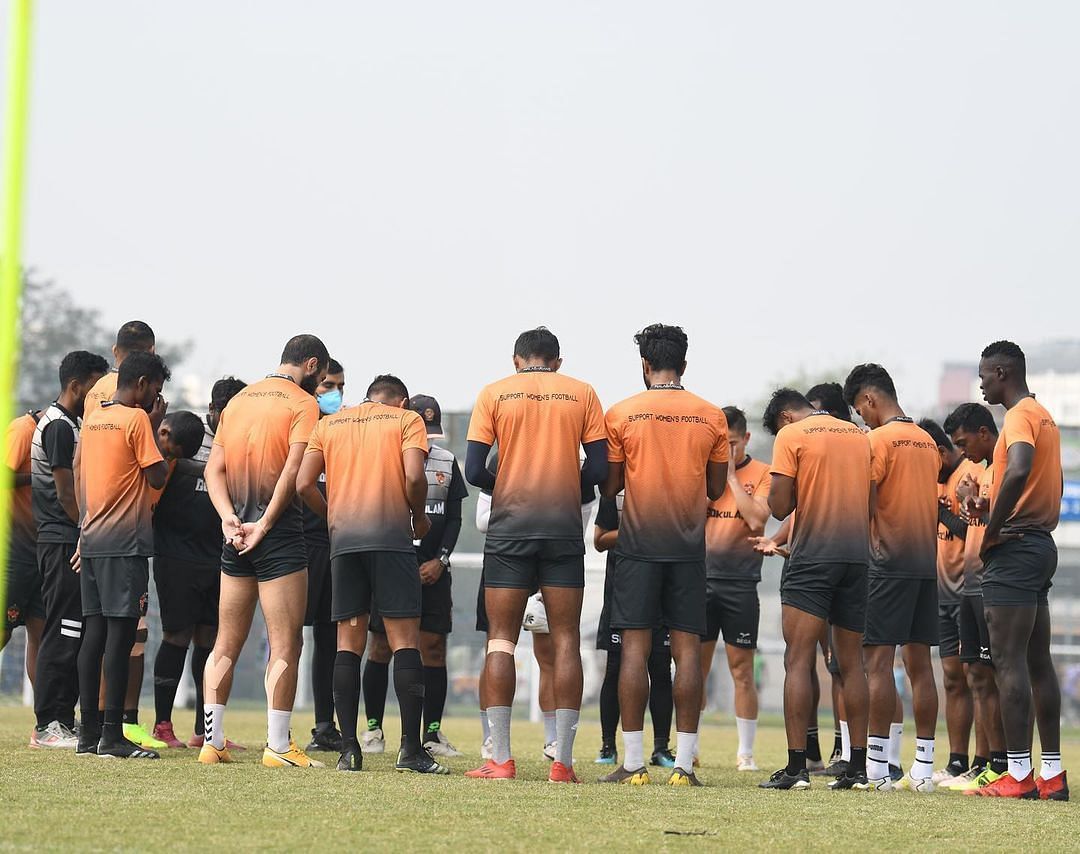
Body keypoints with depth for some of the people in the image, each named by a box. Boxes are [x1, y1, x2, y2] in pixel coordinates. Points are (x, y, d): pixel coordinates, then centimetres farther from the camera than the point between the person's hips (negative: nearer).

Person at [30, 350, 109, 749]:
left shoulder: (69, 423, 19)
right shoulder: (60, 427, -13)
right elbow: (67, 494, -16)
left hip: (69, 542, 10)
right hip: (64, 542, -10)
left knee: (71, 635, 11)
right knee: (63, 635, -9)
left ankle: (63, 720, 14)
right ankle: (49, 726, -8)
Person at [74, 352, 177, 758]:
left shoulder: (93, 418, 15)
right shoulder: (137, 419, -9)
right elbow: (157, 477, -8)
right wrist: (155, 429, 1)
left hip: (92, 538, 8)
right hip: (124, 542, -8)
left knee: (95, 633, 8)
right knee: (121, 633, -8)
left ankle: (89, 732, 9)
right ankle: (112, 735, -10)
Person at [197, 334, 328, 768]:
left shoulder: (238, 400, 15)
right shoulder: (303, 403, -5)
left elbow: (214, 468, 7)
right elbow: (293, 472, -18)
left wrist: (230, 518, -5)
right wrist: (264, 525, -17)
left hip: (236, 535, 6)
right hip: (280, 536, -6)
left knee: (226, 644, 11)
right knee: (285, 646, -3)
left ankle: (212, 741, 10)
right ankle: (278, 745, -6)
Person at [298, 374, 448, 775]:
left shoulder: (329, 424, 17)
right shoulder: (407, 420, 7)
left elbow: (304, 484, 7)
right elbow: (413, 476, -9)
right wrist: (419, 516, 8)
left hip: (344, 541, 3)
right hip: (391, 536, -3)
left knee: (348, 643, 6)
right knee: (405, 640, -2)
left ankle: (349, 748, -1)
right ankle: (411, 748, -9)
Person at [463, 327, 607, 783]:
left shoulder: (494, 394, 4)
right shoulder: (582, 394, 6)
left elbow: (473, 470, -2)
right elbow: (598, 469, 2)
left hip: (510, 524, 0)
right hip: (564, 526, 0)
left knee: (501, 638, 2)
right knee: (565, 638, 3)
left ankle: (500, 759, -4)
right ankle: (563, 759, -3)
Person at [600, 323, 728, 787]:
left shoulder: (622, 414, -1)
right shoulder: (711, 417, 4)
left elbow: (609, 485, 0)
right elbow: (716, 488, 9)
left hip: (639, 542, -2)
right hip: (688, 542, 2)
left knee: (635, 646, -1)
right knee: (687, 648, 2)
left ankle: (633, 763, -5)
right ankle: (683, 763, -1)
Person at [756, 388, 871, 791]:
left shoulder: (791, 435, -2)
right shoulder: (862, 436, 15)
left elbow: (779, 507, -8)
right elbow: (877, 503, 16)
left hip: (812, 557, -5)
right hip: (859, 556, 5)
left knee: (798, 660, -6)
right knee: (852, 663, 10)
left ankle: (796, 767, -14)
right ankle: (857, 768, 8)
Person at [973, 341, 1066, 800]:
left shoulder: (1020, 416, -13)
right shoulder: (1044, 417, 18)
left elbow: (1018, 471, -30)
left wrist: (991, 531, -22)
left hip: (1013, 550, -10)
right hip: (1041, 546, 10)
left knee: (1009, 662, -10)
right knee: (1038, 662, 10)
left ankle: (1019, 775, -13)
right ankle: (1052, 774, 10)